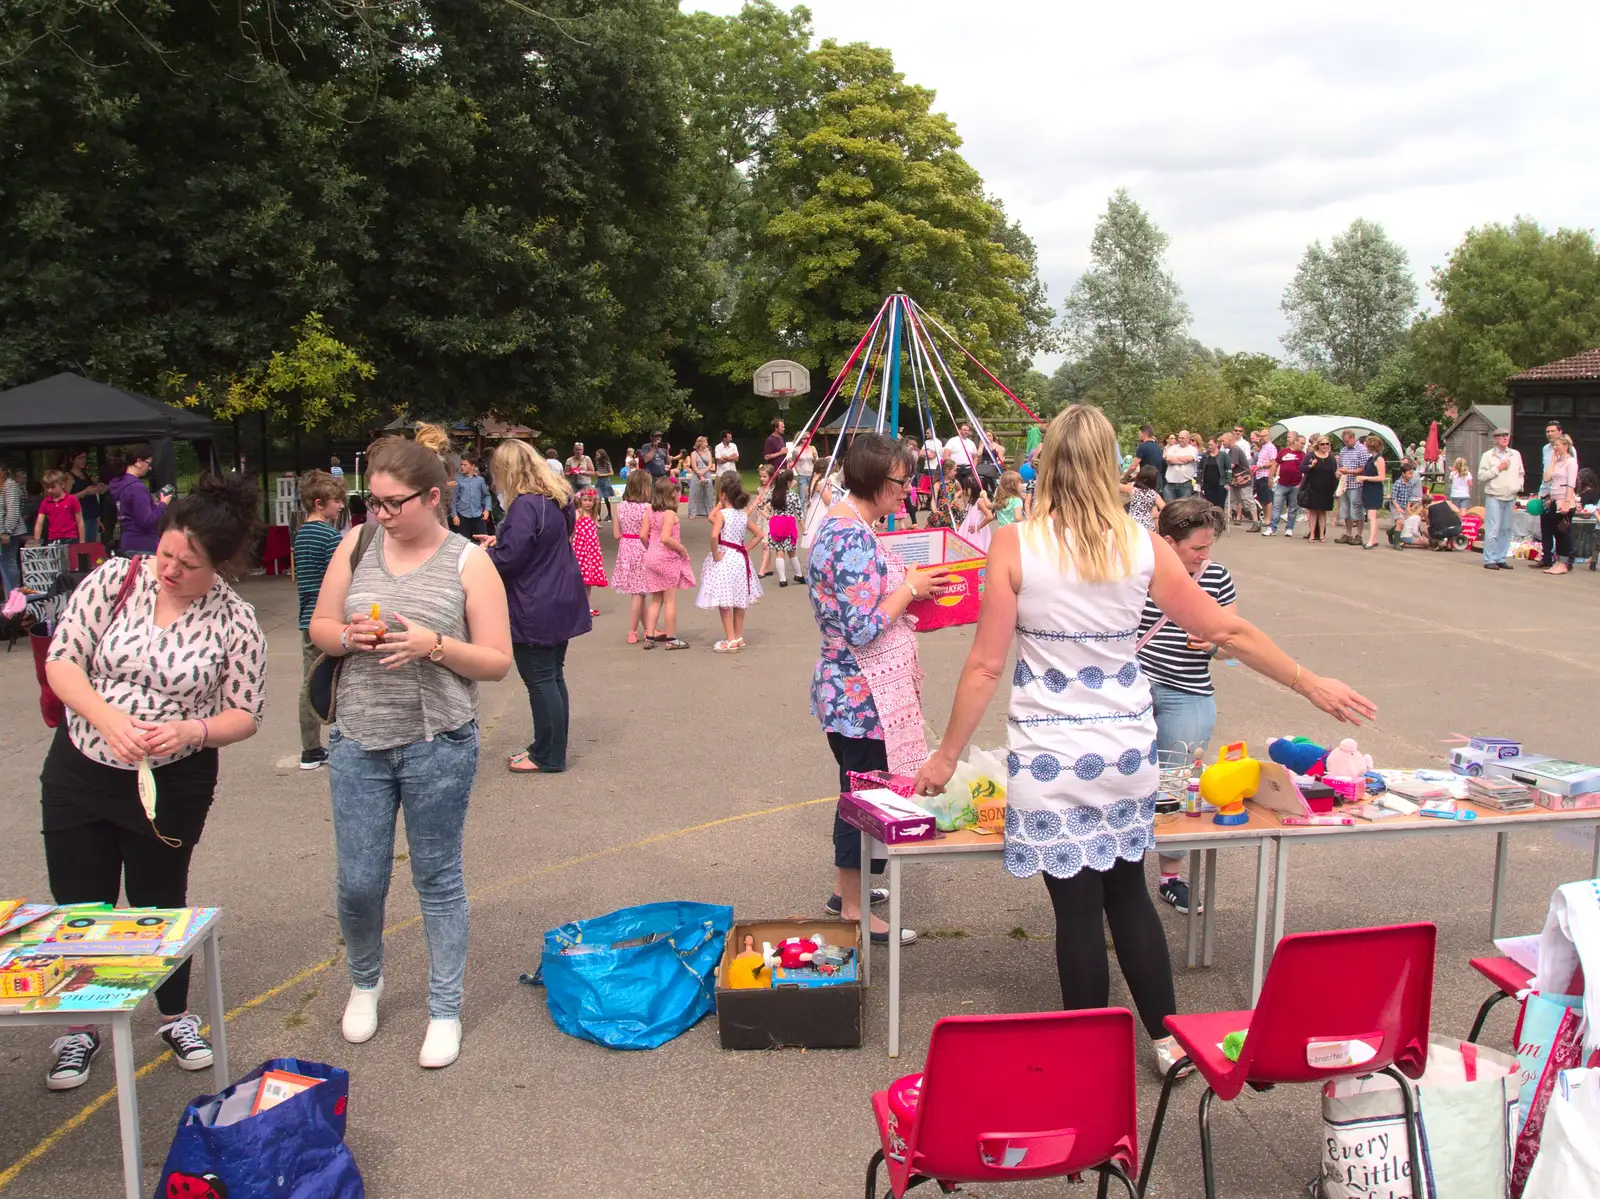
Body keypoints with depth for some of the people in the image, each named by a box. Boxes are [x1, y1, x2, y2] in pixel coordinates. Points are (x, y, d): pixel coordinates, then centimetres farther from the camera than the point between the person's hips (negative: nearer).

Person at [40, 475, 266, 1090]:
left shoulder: (235, 621, -12)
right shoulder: (115, 579, -10)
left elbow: (244, 714, -7)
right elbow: (62, 658, -8)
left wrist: (191, 730, -27)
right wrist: (108, 719, -24)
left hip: (173, 785, -1)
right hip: (80, 773, 2)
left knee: (160, 901, 13)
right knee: (79, 902, 10)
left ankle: (176, 1015, 35)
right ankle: (81, 1027, 31)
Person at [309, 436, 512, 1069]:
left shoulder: (469, 562, -4)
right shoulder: (356, 546, 4)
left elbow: (497, 661, -4)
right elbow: (319, 627, 11)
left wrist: (435, 645, -19)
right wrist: (349, 637, -11)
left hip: (438, 745, -3)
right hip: (359, 741, 3)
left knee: (438, 879, 8)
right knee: (358, 882, 9)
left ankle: (445, 1010, 25)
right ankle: (365, 982, 39)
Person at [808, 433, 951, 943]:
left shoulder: (838, 523, 10)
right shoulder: (856, 537, -23)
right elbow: (863, 629, -26)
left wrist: (908, 586, 8)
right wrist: (910, 588, -16)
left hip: (848, 688, 11)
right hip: (864, 695, -11)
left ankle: (846, 887, 38)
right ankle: (854, 912, 16)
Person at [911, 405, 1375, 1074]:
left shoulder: (1016, 545, -11)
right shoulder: (1143, 546, -2)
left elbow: (986, 665, -10)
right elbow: (1228, 631, 3)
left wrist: (947, 755, 0)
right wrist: (1311, 685, 16)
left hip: (1050, 751, -3)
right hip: (1127, 744, 4)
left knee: (1077, 905, 8)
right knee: (1127, 889, 21)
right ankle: (1167, 1038, 32)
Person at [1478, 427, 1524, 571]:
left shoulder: (1516, 455, 13)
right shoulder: (1488, 456, 0)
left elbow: (1520, 474, 21)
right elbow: (1481, 477, -6)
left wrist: (1518, 487, 6)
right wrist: (1498, 468, -10)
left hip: (1510, 498, 5)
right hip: (1494, 497, -5)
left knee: (1506, 530, 6)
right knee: (1493, 529, -9)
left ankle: (1501, 558, 13)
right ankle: (1489, 560, -7)